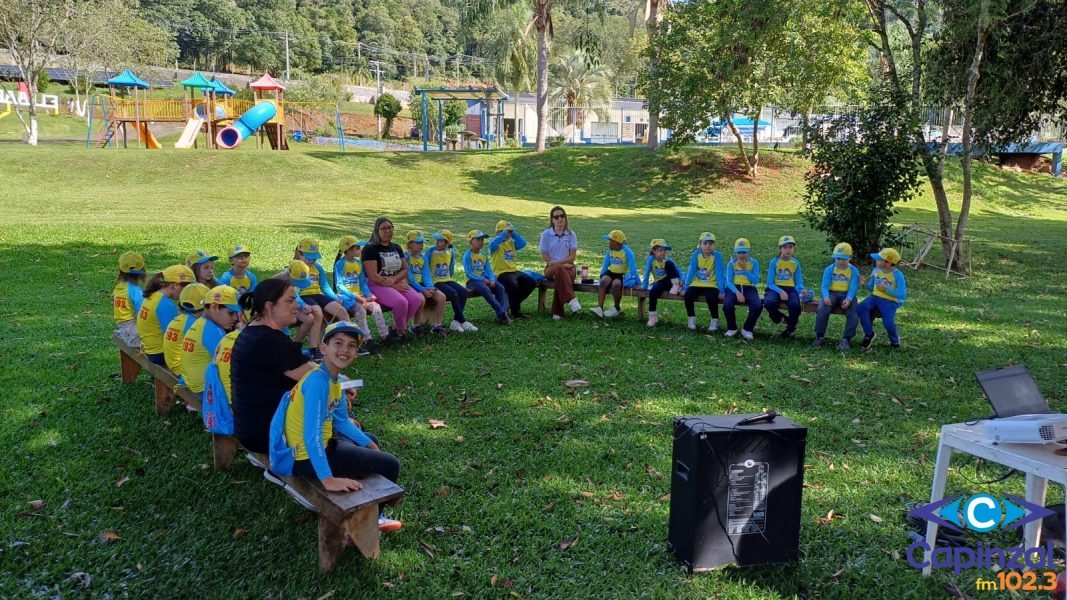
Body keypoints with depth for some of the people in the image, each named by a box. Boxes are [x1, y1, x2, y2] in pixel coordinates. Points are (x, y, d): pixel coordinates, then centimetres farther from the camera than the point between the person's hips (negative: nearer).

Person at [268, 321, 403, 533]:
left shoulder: (335, 379, 3)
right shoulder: (317, 381, -27)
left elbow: (342, 422, 16)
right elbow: (311, 436, -33)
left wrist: (369, 444, 15)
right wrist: (328, 480, -34)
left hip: (321, 444, 10)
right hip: (307, 457, -10)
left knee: (371, 442, 31)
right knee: (390, 465, -3)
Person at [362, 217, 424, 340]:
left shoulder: (396, 248, 15)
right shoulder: (370, 249, -6)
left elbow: (405, 269, 13)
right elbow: (373, 276, -13)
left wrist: (394, 279, -9)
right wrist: (394, 286, -14)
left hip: (396, 283, 7)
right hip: (376, 285, -6)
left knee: (416, 299, -20)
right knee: (401, 301, -31)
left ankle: (396, 329, -2)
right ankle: (401, 330, -2)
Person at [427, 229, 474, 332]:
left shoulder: (451, 252, 6)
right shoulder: (431, 251, -8)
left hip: (447, 280, 5)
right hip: (435, 281, -5)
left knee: (463, 291, -19)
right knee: (453, 293, -27)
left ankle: (456, 321, -16)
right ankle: (462, 321, -16)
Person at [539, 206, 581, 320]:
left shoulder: (571, 235, 7)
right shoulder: (546, 234, 5)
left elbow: (572, 256, 1)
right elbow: (545, 256, 1)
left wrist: (558, 262, -15)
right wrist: (562, 264, -10)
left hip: (568, 266, 1)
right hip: (551, 268, -1)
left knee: (561, 277, -36)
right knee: (560, 269, -38)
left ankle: (557, 312, -37)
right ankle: (571, 300, -50)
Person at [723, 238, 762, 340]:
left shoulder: (754, 263, 5)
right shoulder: (731, 263, 5)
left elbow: (755, 280, -5)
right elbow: (729, 281, -3)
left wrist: (745, 269, -15)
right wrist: (737, 292, -21)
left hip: (749, 288, 0)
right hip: (734, 288, 0)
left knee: (758, 306, -30)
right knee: (727, 305, -32)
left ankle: (747, 329, -3)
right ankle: (731, 328, -2)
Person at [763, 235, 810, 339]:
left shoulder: (795, 263, 6)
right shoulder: (774, 262, -2)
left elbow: (799, 282, 7)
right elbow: (770, 283, -5)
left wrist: (802, 290, -16)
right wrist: (780, 291, -23)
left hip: (790, 289, 2)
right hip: (775, 288, -2)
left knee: (796, 305, -32)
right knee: (769, 302, -36)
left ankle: (790, 327, -2)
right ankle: (780, 318, -3)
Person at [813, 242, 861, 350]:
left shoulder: (854, 271, 2)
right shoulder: (829, 269, 3)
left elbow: (853, 287, -7)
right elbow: (824, 286, -4)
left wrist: (848, 299, -28)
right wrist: (826, 297, -27)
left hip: (847, 295, 0)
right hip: (832, 293, 0)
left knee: (853, 314, -27)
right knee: (822, 310, -28)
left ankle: (846, 339, -19)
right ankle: (819, 337, -16)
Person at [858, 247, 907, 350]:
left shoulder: (897, 274, -11)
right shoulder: (875, 270, 4)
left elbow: (902, 294, -14)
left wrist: (886, 290, -22)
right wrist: (866, 283, -5)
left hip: (889, 301, -5)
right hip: (875, 297, 5)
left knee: (888, 322, -26)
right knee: (861, 308, -25)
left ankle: (894, 340, 10)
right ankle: (869, 334, -7)